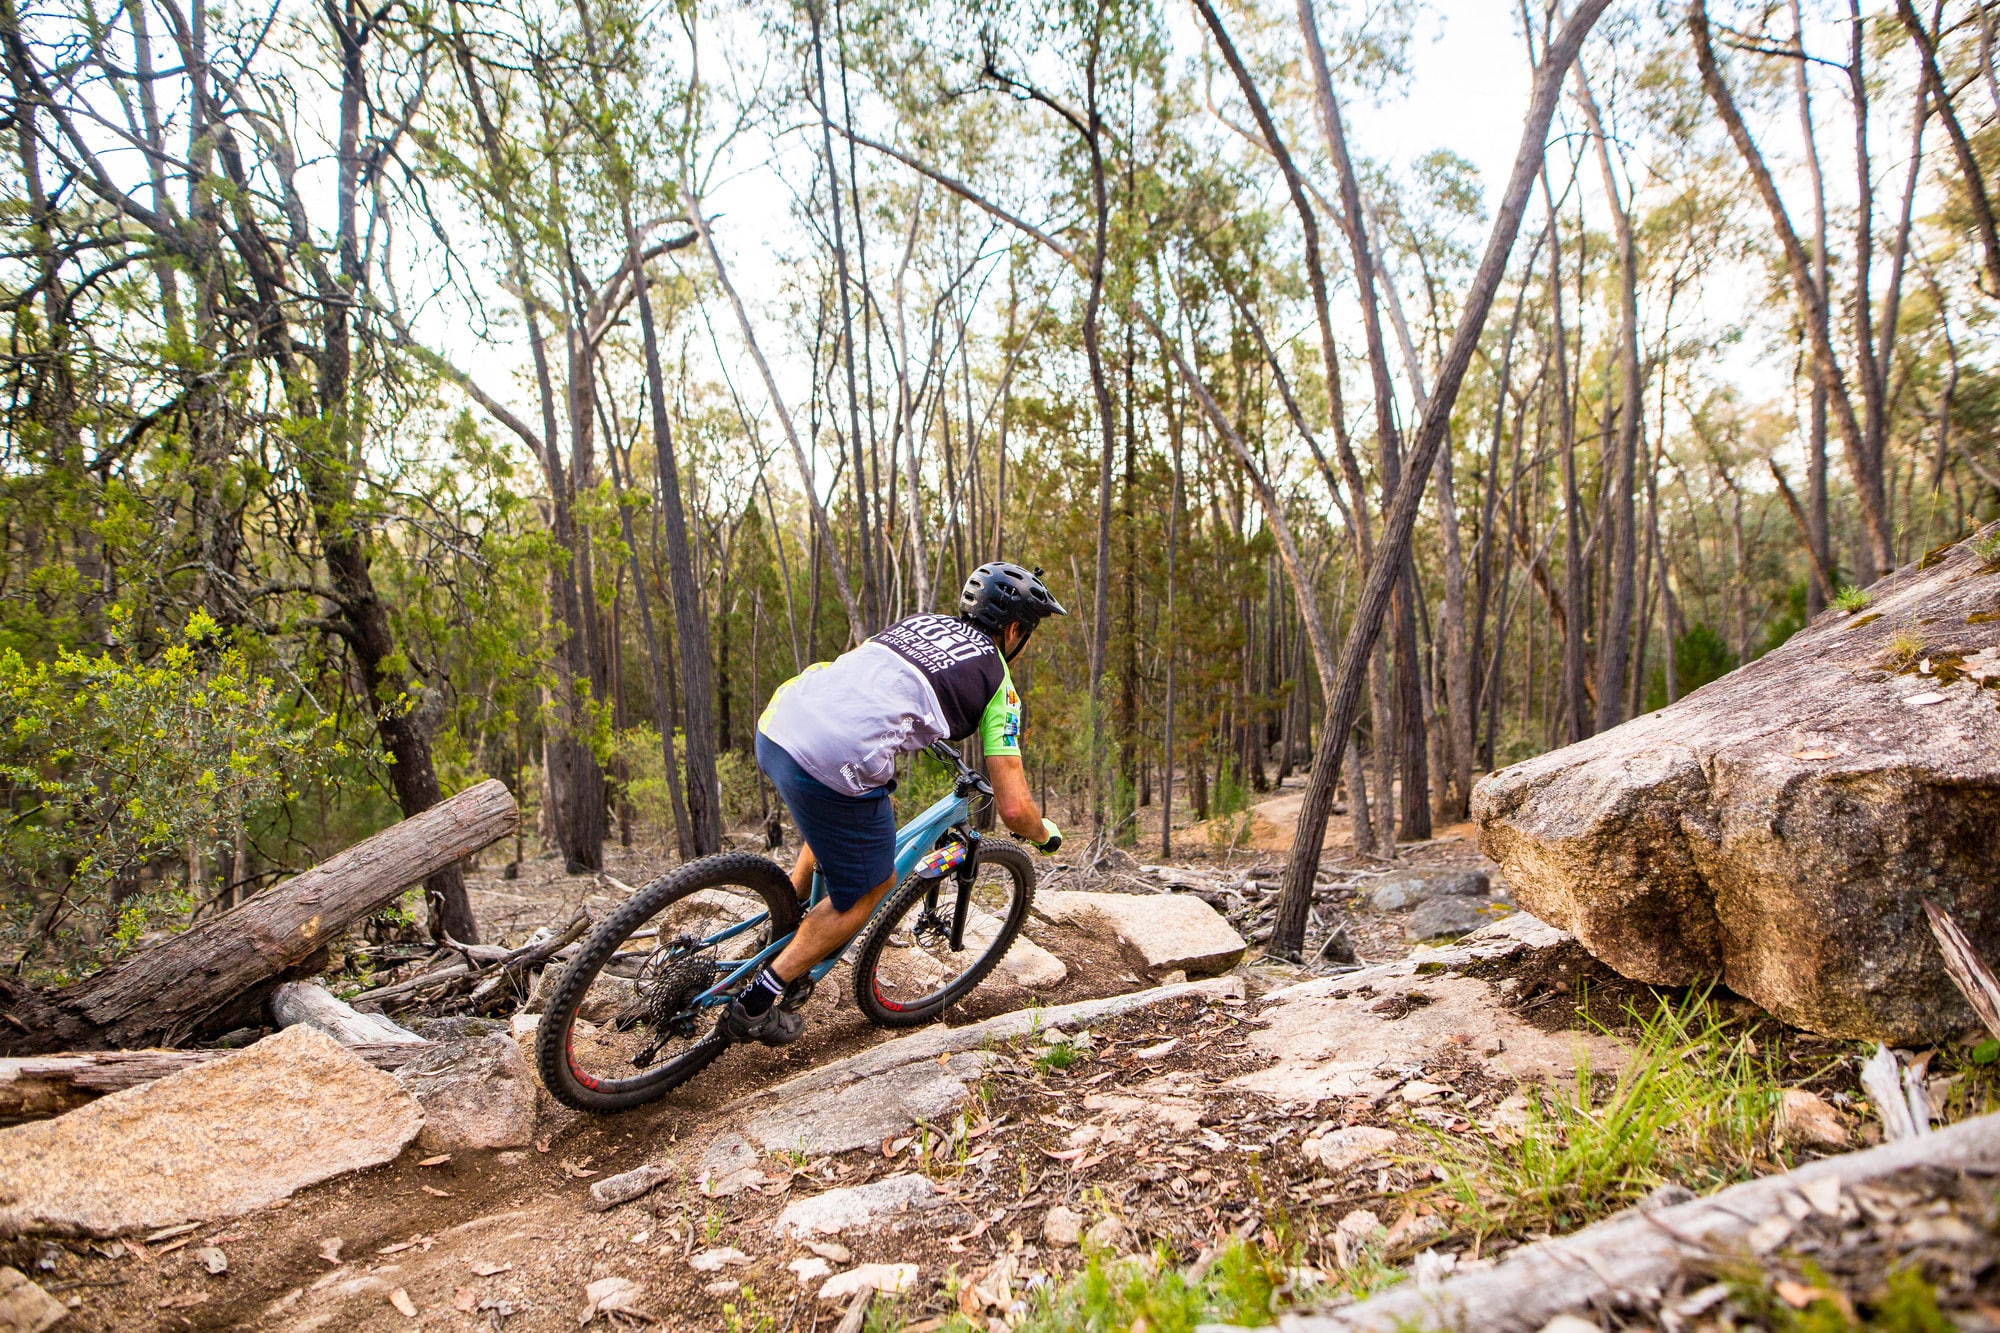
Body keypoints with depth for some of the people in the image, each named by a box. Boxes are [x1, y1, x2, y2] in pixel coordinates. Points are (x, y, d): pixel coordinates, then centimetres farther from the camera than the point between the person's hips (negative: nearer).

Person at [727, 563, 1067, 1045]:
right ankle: (756, 1005, 20)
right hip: (834, 765, -7)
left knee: (850, 814, 36)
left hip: (776, 723, 8)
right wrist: (1044, 834, 28)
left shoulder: (920, 621, 26)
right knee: (870, 885, 17)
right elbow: (1013, 807, 6)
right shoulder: (997, 681, 9)